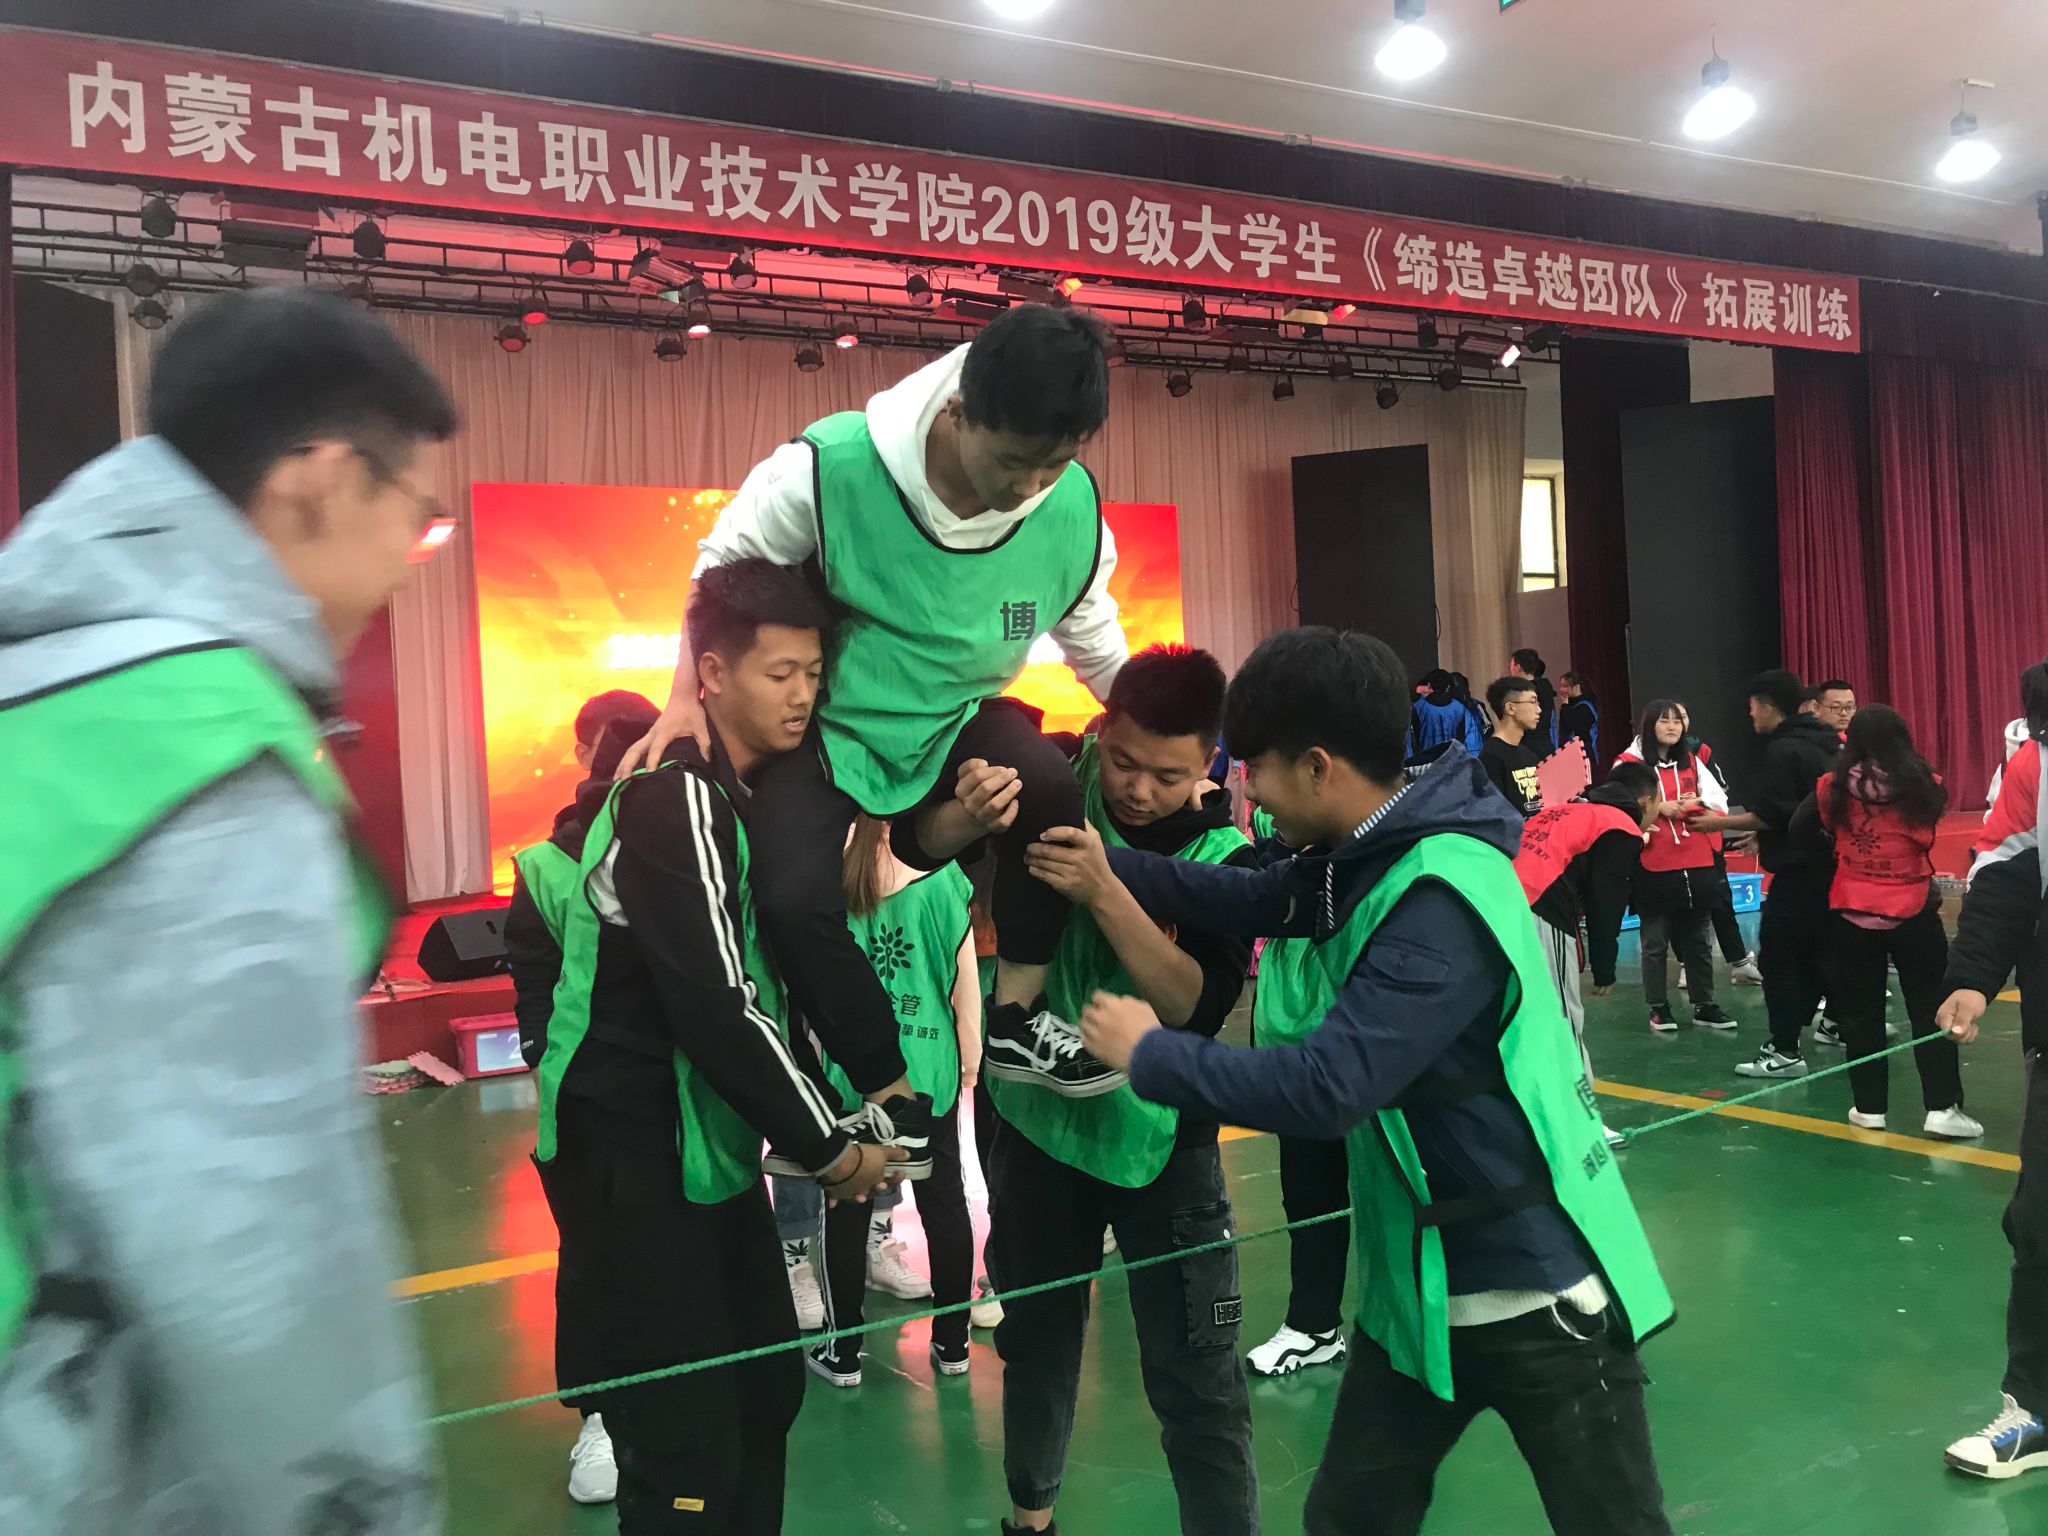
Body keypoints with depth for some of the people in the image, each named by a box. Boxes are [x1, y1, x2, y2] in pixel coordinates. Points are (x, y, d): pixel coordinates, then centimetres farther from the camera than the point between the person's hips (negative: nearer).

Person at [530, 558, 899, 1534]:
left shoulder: (751, 793, 11)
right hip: (631, 1154, -9)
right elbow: (718, 1010, -24)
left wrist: (830, 1121, 5)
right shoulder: (675, 800, -19)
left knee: (765, 1388, 16)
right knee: (689, 1440, -5)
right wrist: (827, 1147, -14)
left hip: (704, 1143, 9)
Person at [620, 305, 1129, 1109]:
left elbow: (1091, 630, 5)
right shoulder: (831, 465, -27)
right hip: (826, 717, -2)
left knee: (1054, 791, -28)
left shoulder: (1074, 508, -16)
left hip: (956, 715, 2)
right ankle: (893, 1099, -4)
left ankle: (1015, 1022, -7)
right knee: (792, 896, -24)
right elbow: (724, 564, -10)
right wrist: (687, 699, -15)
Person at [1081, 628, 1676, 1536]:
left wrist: (1146, 1053, -21)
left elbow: (1326, 1086, -32)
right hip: (1420, 1279, 9)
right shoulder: (1368, 860, 2)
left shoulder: (1441, 896, -27)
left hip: (1540, 1285, -9)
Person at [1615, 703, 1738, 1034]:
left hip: (1697, 864, 5)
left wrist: (1695, 803, -9)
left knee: (1699, 940, 12)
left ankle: (1704, 1006, 21)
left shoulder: (1690, 762, 13)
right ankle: (1658, 1008, 14)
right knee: (1655, 942, 5)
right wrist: (1659, 807, -21)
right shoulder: (1631, 763, -5)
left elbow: (1719, 802, 10)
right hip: (1654, 867, -5)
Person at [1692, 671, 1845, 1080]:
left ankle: (1785, 1050, -4)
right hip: (1827, 863, 10)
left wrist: (1721, 823, -8)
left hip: (1799, 869, -10)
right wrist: (1763, 834, 22)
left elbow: (1770, 814, -19)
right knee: (1816, 952, 19)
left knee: (1777, 956, -4)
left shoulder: (1783, 750, -16)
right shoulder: (1822, 743, 14)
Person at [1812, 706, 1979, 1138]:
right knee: (1932, 1010, 8)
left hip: (1852, 915, 1)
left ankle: (1870, 1107, 16)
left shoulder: (1833, 788, -8)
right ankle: (1942, 1107, 6)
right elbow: (1924, 839, 8)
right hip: (1912, 913, -1)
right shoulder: (1924, 787, -9)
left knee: (1860, 1012, 11)